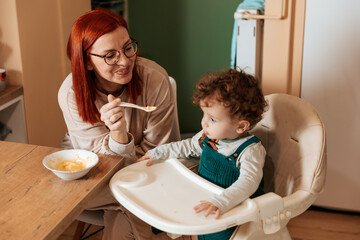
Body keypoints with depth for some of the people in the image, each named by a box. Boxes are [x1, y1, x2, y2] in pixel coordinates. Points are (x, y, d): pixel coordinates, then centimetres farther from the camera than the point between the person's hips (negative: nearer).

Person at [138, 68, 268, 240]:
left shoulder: (250, 150, -21)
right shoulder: (208, 136, 1)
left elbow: (247, 183, -33)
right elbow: (188, 146, 21)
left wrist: (220, 202, -48)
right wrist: (158, 153, 20)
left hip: (235, 206, -7)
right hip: (203, 197, 7)